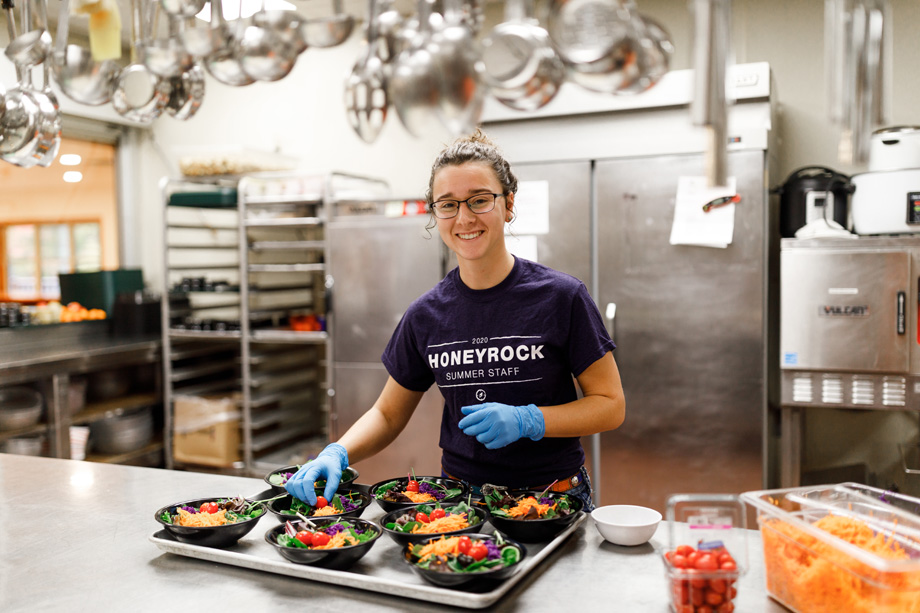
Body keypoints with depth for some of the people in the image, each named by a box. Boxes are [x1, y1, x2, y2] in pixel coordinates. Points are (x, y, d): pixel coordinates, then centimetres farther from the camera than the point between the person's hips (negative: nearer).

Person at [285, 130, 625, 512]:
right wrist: (337, 454, -6)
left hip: (553, 501, -2)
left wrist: (527, 420, -16)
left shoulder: (561, 297, -6)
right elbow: (388, 414, 12)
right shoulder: (426, 315, 3)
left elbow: (611, 405, -2)